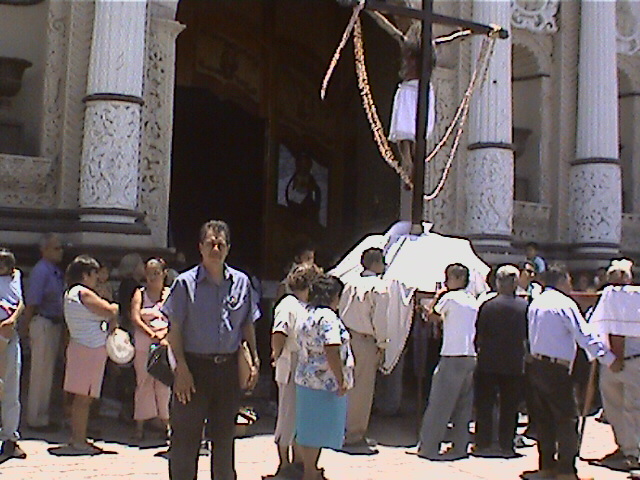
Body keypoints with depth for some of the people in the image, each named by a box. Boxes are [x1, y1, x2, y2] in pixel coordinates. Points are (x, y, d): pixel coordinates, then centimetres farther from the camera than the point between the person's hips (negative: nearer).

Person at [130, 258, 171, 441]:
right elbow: (135, 318, -3)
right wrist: (151, 333, -15)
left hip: (166, 343, 1)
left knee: (165, 383, -1)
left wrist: (164, 334, -13)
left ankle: (166, 423, 7)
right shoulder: (140, 294, 8)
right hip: (143, 343, 0)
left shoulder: (170, 294, 10)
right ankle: (140, 426, 4)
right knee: (143, 382, 0)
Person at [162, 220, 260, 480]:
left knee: (225, 434, 15)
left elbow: (248, 325, 13)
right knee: (186, 436, 2)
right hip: (195, 365, -3)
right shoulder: (186, 283, -5)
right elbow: (174, 330, -5)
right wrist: (182, 368, -13)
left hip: (229, 367, 3)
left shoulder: (241, 282, 5)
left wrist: (255, 360, 6)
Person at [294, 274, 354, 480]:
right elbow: (331, 352, -24)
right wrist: (341, 380, -18)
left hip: (307, 380, 9)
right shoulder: (327, 317, -17)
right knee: (317, 427, 0)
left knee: (312, 427, 16)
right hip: (324, 383, -9)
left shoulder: (308, 316, 13)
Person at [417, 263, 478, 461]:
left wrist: (437, 296, 12)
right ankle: (460, 446, 12)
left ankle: (428, 447, 2)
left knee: (439, 404, -1)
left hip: (452, 357, -7)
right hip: (471, 357, 7)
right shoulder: (473, 301, 13)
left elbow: (432, 316, 3)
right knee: (464, 405, 11)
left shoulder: (449, 297, -7)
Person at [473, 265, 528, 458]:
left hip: (489, 363, -2)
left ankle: (483, 444, 9)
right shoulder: (526, 306, -5)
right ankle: (506, 445, 13)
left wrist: (479, 348, 13)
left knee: (485, 405, 8)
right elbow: (529, 335, 3)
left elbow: (479, 335, -5)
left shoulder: (488, 306, -10)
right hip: (515, 364, 2)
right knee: (509, 406, 10)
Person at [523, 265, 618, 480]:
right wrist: (610, 359, -9)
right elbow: (584, 335, -14)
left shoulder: (535, 303, 12)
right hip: (556, 369, -8)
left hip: (536, 364, 8)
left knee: (544, 419, 12)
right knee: (567, 420, -2)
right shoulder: (564, 303, -11)